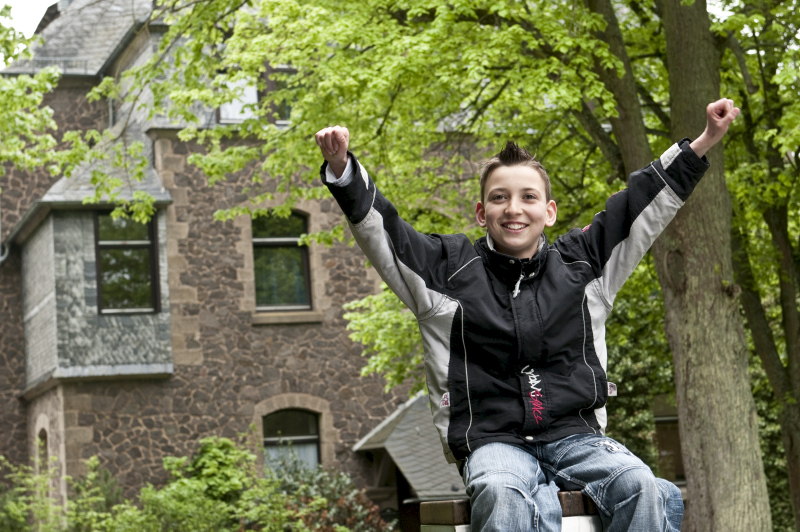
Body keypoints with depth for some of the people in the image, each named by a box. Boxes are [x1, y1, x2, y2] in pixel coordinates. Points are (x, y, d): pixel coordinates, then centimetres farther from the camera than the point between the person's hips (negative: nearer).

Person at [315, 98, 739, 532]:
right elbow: (377, 226, 1)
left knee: (642, 488, -29)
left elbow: (644, 203, 19)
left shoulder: (579, 263, 15)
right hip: (492, 441, -2)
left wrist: (703, 142, 17)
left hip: (575, 435, 2)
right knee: (502, 495, -39)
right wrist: (341, 170, -15)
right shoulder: (450, 270, 9)